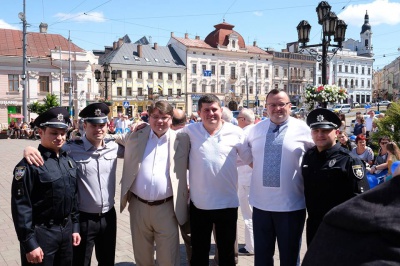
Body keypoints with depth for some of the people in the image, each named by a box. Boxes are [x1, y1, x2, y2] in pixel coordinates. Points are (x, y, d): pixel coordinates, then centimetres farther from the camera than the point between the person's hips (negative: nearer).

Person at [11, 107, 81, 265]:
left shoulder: (69, 161, 6)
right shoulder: (30, 164, -16)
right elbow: (21, 206, -17)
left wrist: (75, 227, 12)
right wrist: (29, 244, -17)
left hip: (66, 230, 7)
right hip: (41, 233, -6)